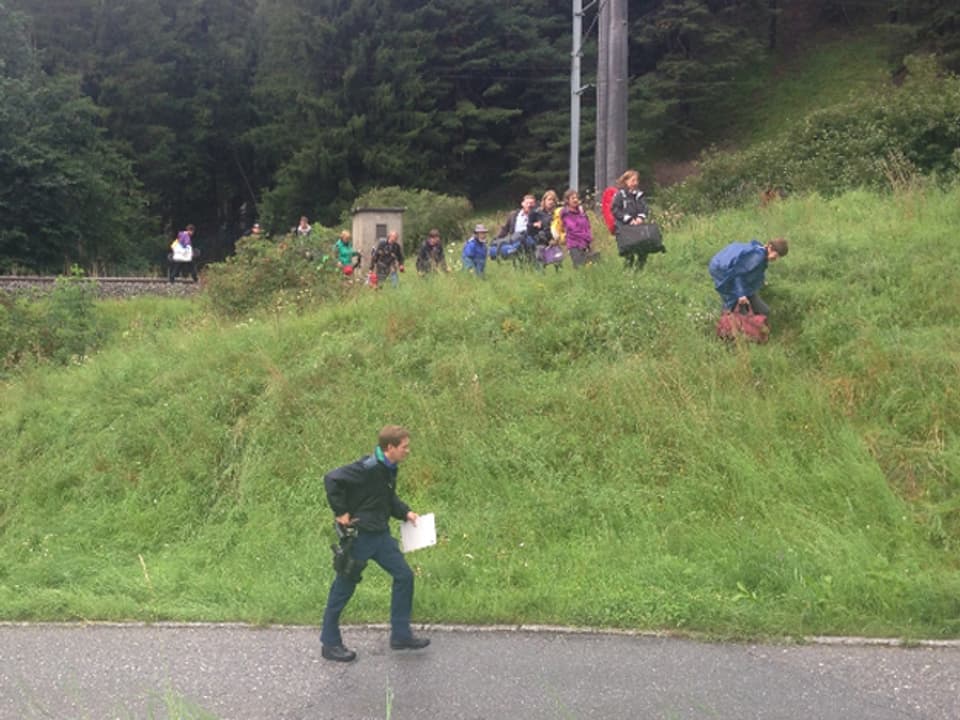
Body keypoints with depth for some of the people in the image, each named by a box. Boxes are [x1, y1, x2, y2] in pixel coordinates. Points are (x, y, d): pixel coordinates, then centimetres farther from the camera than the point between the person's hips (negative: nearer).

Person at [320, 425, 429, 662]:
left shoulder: (389, 469, 6)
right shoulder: (368, 468, -23)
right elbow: (331, 479, -28)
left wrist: (405, 512, 6)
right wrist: (341, 512, -22)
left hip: (380, 535, 9)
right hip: (358, 535, -9)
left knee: (404, 575, 7)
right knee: (344, 587, 4)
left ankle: (400, 635, 18)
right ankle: (330, 643, 20)